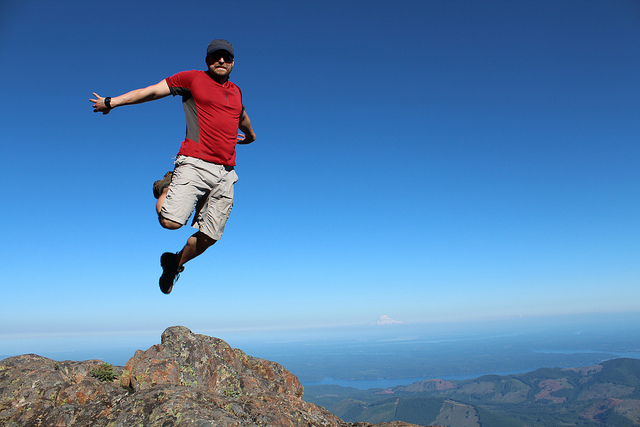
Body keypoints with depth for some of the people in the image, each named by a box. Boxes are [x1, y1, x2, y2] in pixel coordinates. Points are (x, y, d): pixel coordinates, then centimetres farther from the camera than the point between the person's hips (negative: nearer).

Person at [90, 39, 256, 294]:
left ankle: (176, 264, 27)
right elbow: (152, 91, 6)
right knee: (170, 221, -20)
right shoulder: (193, 79, 8)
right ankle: (166, 188, 14)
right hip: (195, 163, -4)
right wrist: (113, 101, 0)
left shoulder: (236, 91, 22)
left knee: (209, 236, 0)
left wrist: (250, 135, 61)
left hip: (225, 173, 4)